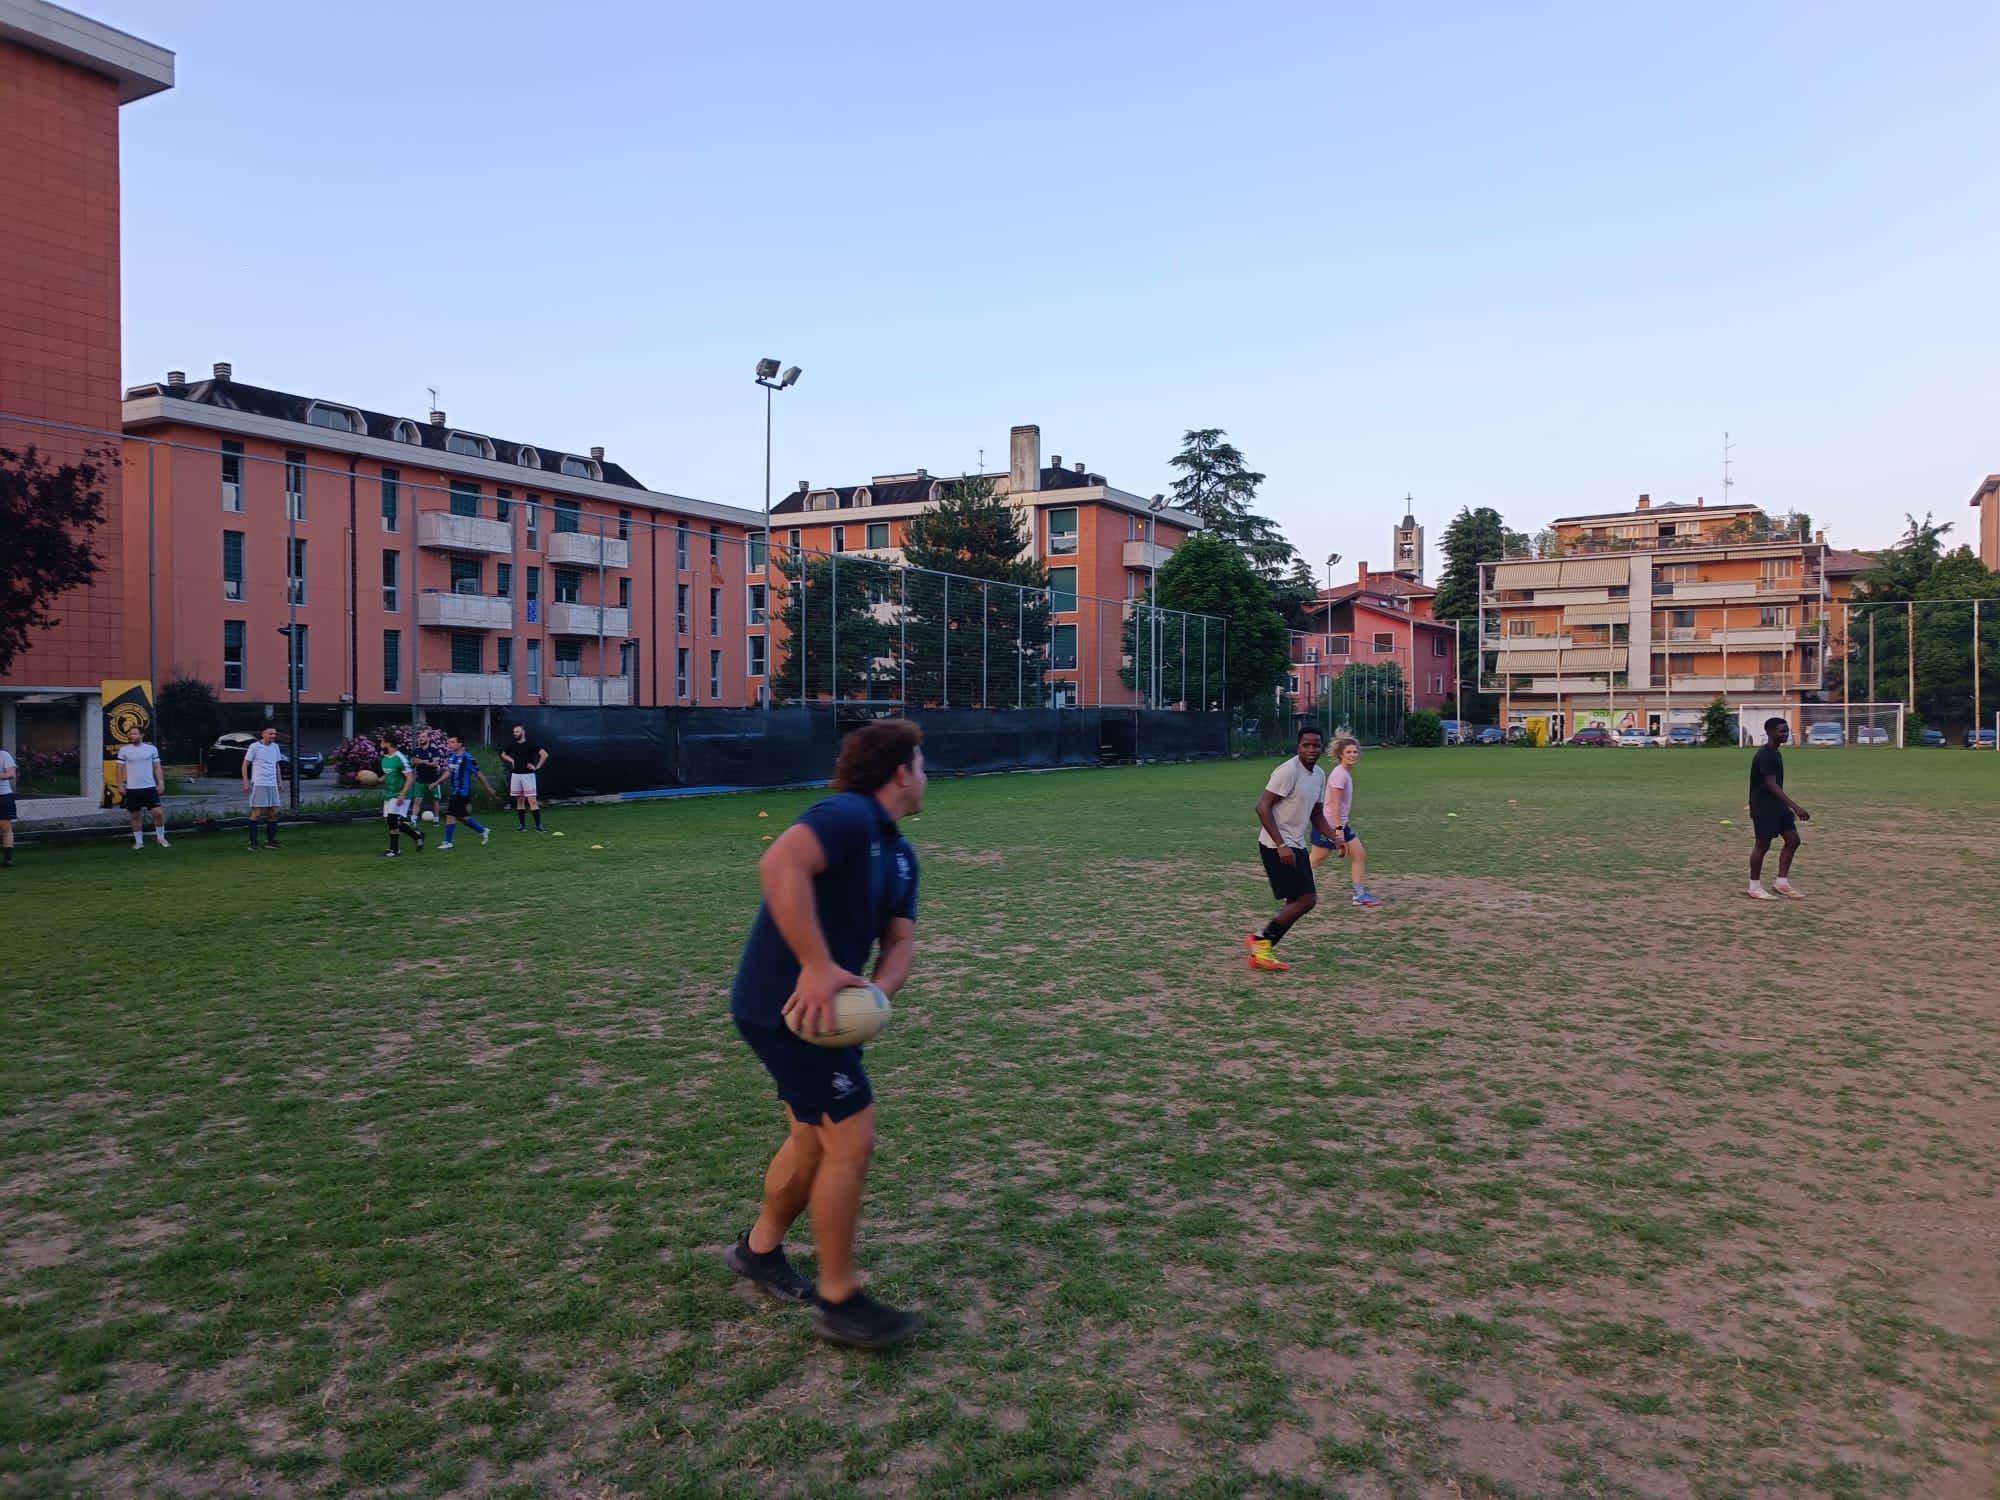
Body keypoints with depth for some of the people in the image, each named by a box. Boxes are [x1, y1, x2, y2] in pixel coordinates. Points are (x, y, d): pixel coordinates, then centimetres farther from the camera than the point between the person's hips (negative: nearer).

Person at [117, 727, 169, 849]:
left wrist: (160, 783, 1)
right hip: (132, 789, 0)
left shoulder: (152, 749, 3)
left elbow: (157, 767, 7)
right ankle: (138, 841, 15)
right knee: (135, 816, 6)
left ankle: (161, 838, 11)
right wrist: (120, 785, -2)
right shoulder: (124, 750, 2)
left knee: (158, 812, -6)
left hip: (150, 787, 0)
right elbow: (120, 768, 4)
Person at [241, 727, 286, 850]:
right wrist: (246, 782, -9)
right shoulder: (254, 747, -5)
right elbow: (245, 765, -2)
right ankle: (252, 842, -2)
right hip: (258, 784, -6)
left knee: (274, 812, 6)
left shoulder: (275, 747, 12)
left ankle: (270, 840, 16)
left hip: (272, 784, 6)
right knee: (256, 812, -5)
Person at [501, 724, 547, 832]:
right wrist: (511, 760, 13)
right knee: (520, 800, 9)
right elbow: (503, 754, 29)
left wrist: (537, 767, -14)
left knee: (532, 800, -10)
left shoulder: (530, 744, -6)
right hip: (515, 775, 6)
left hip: (528, 775, -6)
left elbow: (544, 754, -14)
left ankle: (538, 825, -10)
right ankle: (522, 825, 15)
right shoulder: (512, 745, 10)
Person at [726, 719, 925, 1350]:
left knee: (815, 1137, 21)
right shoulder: (847, 815, -19)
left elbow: (900, 940, 5)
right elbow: (780, 862, -37)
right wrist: (817, 966, -38)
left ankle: (759, 1249, 43)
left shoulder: (900, 854, 11)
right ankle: (840, 1301, 10)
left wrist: (877, 991, -17)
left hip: (826, 1006, 10)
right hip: (787, 1006, -10)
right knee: (851, 1140, -5)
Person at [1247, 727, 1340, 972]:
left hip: (1296, 846, 9)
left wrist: (1336, 839, 6)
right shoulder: (1288, 771, -17)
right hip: (1277, 846, -9)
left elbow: (1316, 814, 21)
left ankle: (1261, 951, 15)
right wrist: (1281, 845, -25)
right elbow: (1263, 807, -21)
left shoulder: (1319, 775, 11)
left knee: (1298, 902, 8)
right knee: (1305, 900, -12)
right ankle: (1260, 939, 2)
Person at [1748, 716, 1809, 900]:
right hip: (1763, 807, -9)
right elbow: (1772, 785, -26)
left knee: (1793, 840, 6)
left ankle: (1782, 882, 13)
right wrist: (1796, 807, -31)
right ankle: (1755, 887, 10)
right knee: (1763, 845, -1)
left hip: (1777, 805, 9)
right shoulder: (1764, 755, -20)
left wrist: (1789, 807, 23)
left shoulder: (1776, 753, 11)